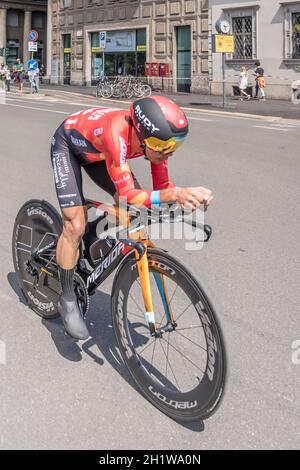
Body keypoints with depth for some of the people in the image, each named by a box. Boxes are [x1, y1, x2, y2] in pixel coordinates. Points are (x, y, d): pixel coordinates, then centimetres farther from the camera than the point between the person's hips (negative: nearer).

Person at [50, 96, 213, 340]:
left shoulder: (154, 135, -26)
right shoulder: (116, 135, -45)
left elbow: (162, 186, -16)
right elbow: (129, 197, -44)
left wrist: (185, 196, -37)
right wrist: (175, 194, -57)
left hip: (94, 149, 6)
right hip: (68, 144, -5)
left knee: (133, 210, -11)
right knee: (75, 226, -14)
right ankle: (67, 300, 3)